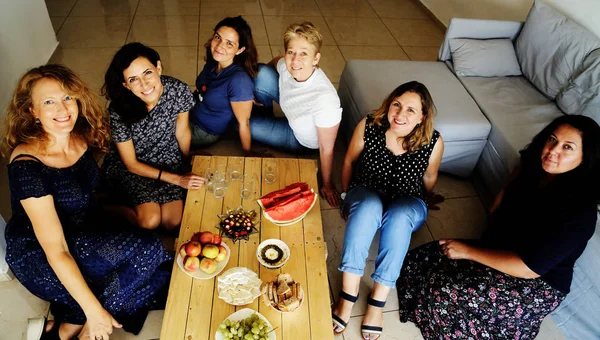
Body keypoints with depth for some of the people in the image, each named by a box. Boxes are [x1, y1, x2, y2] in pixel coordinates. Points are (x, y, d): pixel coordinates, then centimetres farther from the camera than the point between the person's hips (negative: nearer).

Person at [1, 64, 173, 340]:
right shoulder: (27, 165, -27)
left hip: (85, 232, 7)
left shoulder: (82, 138, -7)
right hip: (39, 257, -7)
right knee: (147, 250, -23)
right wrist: (94, 310, -26)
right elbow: (55, 250, -27)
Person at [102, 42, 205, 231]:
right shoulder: (119, 111, -29)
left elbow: (182, 131, -4)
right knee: (150, 221, -17)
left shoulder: (179, 91, -24)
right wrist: (178, 179, -19)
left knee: (172, 222, -11)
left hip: (168, 157, 3)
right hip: (130, 164, -2)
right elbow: (131, 164, -17)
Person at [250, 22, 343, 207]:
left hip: (301, 140, -4)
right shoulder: (287, 66, -26)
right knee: (261, 72, -18)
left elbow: (326, 149, -29)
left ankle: (262, 125, 31)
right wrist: (256, 91, -1)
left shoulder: (325, 98, -44)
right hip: (293, 115, 5)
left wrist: (326, 184, -16)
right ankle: (264, 118, 15)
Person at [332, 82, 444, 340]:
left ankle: (377, 301, -27)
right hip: (366, 196, 0)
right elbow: (349, 163, -1)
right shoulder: (368, 126, -18)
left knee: (398, 216, -36)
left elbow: (429, 178, 2)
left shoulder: (433, 142, -18)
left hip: (407, 205, 0)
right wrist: (347, 198, 7)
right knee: (368, 207, -36)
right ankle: (348, 293, -32)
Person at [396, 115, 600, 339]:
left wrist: (468, 251, -20)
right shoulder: (533, 170, -4)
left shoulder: (578, 212, -26)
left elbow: (529, 268, -25)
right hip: (497, 248, 7)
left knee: (443, 292, -27)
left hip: (537, 286, -7)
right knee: (420, 259, -12)